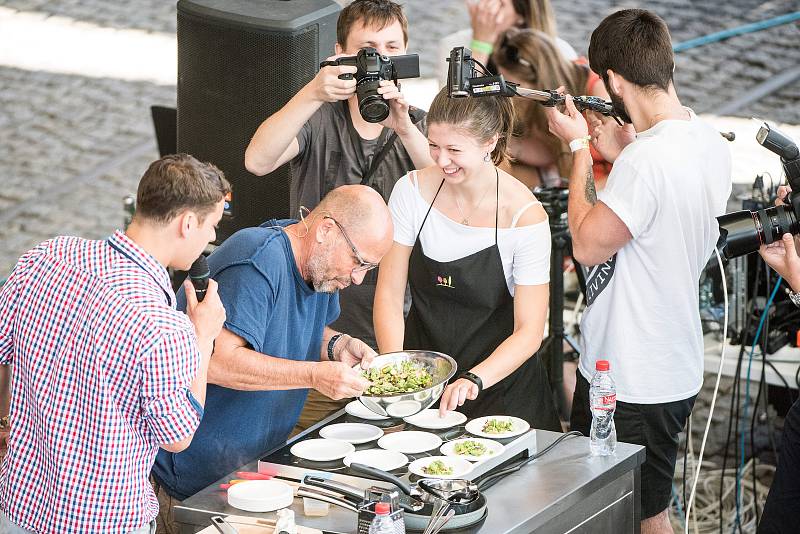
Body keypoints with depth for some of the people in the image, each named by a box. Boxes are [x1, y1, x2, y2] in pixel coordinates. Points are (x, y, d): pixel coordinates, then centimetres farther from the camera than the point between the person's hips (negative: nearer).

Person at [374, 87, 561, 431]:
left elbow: (528, 332, -14)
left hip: (501, 393, -2)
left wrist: (474, 380, -31)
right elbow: (389, 293, -3)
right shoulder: (412, 191, -5)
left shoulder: (524, 216, -14)